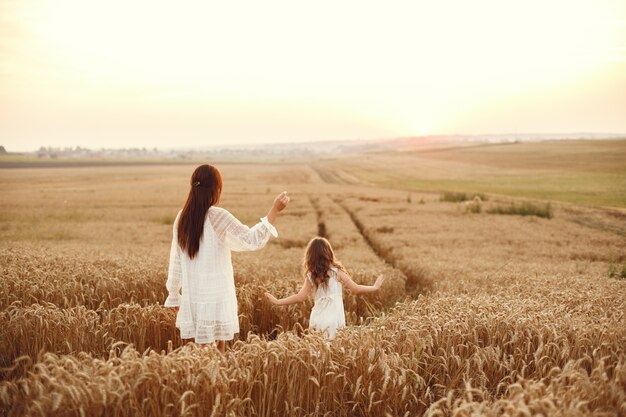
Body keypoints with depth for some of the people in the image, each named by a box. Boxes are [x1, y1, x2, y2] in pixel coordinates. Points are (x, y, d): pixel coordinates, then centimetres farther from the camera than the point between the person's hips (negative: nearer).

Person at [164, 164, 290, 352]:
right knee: (217, 351, 5)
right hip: (216, 297, -5)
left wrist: (174, 295, 19)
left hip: (193, 297, 5)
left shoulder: (182, 217, 3)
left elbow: (175, 260, 9)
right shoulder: (218, 216, -14)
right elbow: (252, 240, -11)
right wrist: (275, 210, -8)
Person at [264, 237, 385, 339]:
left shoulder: (311, 276, 1)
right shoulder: (337, 272, -4)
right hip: (334, 321, -2)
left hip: (317, 319, 2)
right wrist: (375, 287, 14)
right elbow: (356, 289, 0)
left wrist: (277, 301, 9)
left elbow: (300, 297, -1)